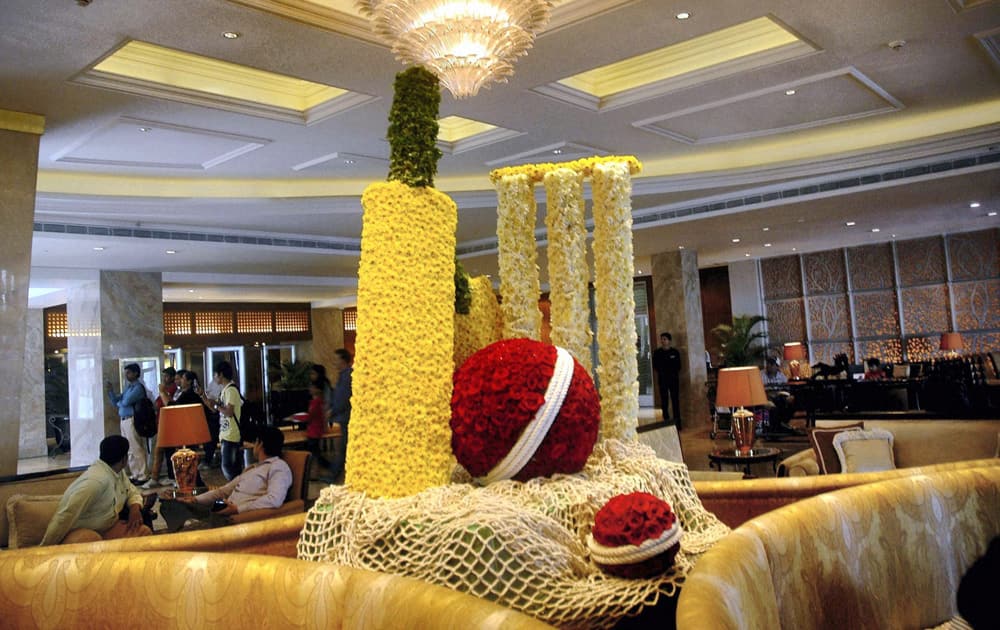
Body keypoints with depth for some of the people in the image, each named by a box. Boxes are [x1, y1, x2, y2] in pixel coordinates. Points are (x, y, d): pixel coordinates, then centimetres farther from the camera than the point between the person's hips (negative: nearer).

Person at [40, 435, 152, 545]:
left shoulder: (117, 471, 2)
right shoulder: (96, 480, -28)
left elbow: (133, 492, 15)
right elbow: (66, 515, -31)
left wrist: (135, 508, -9)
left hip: (107, 526, 8)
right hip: (83, 533, -8)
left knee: (144, 532, -13)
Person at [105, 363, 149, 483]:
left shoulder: (138, 387, -9)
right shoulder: (127, 387, 18)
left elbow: (125, 402, -17)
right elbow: (115, 402, 15)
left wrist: (119, 403, 5)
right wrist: (110, 389, 3)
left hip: (132, 420, -9)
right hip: (123, 420, 9)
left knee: (136, 450, -6)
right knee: (129, 450, 12)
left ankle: (141, 477, -2)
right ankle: (135, 475, 19)